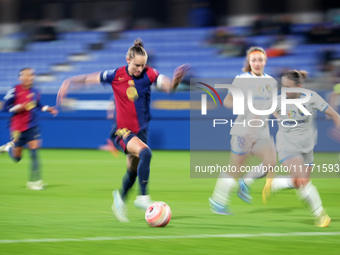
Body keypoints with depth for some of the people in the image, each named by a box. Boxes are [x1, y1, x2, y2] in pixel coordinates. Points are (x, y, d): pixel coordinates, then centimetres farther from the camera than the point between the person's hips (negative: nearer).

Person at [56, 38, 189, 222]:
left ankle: (120, 199, 44)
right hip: (122, 130, -4)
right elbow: (90, 78, -3)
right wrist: (69, 82, -12)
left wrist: (176, 80, -43)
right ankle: (143, 197, -26)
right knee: (145, 152, -31)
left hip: (141, 130, 4)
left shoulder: (149, 74, -9)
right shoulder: (116, 76, -12)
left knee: (133, 171, 16)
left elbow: (168, 86, -22)